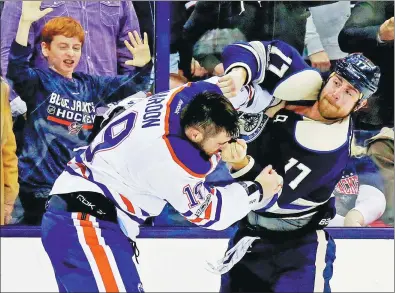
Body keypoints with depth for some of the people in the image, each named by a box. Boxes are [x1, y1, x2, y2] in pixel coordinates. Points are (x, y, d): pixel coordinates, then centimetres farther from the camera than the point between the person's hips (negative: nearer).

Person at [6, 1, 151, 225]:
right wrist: (25, 23, -36)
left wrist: (143, 66, -10)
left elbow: (128, 85, 12)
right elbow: (16, 71, -25)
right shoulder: (39, 81, -5)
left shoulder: (90, 85, 10)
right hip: (37, 186, -5)